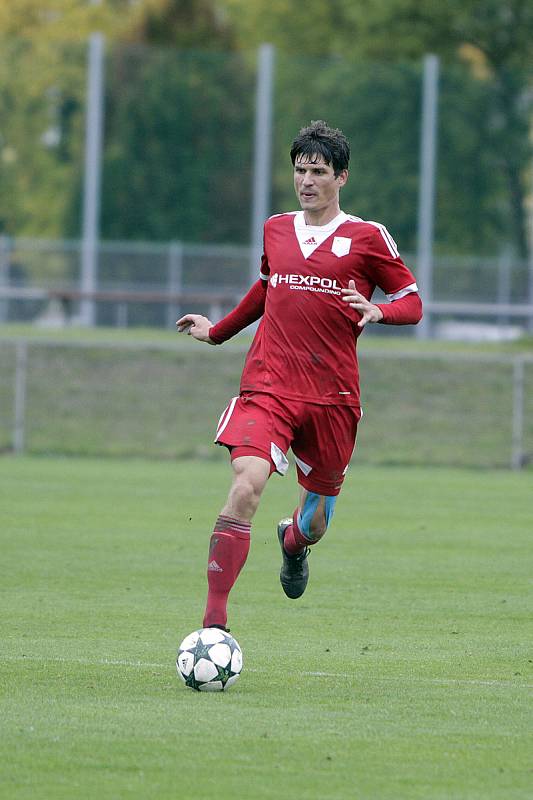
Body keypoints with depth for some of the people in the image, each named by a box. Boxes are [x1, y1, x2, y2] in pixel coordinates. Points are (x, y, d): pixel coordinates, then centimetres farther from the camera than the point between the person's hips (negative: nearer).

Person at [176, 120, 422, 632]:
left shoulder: (368, 238, 1)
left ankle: (293, 545, 52)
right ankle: (214, 622, -24)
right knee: (245, 488, -23)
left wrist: (378, 311, -17)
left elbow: (412, 303, 4)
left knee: (315, 521, 11)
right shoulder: (275, 230, 11)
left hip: (332, 397, -1)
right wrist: (217, 332, 36)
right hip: (268, 387, 1)